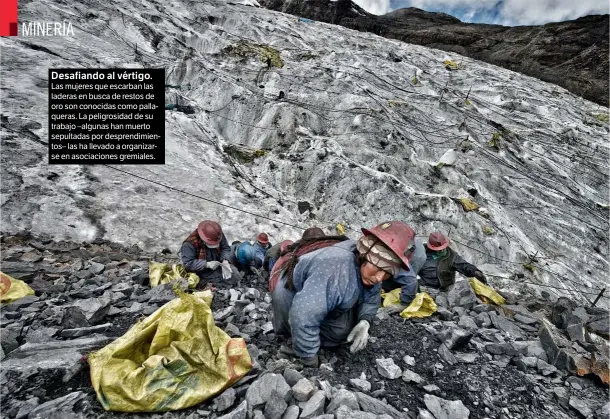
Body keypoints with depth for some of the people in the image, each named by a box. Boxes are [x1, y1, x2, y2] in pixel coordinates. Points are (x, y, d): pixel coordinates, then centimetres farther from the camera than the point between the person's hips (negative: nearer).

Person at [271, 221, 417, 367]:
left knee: (342, 332, -4)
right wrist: (310, 362, -33)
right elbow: (303, 317, -48)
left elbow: (371, 296, -1)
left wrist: (364, 322, -21)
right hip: (291, 292, -6)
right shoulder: (336, 270, -46)